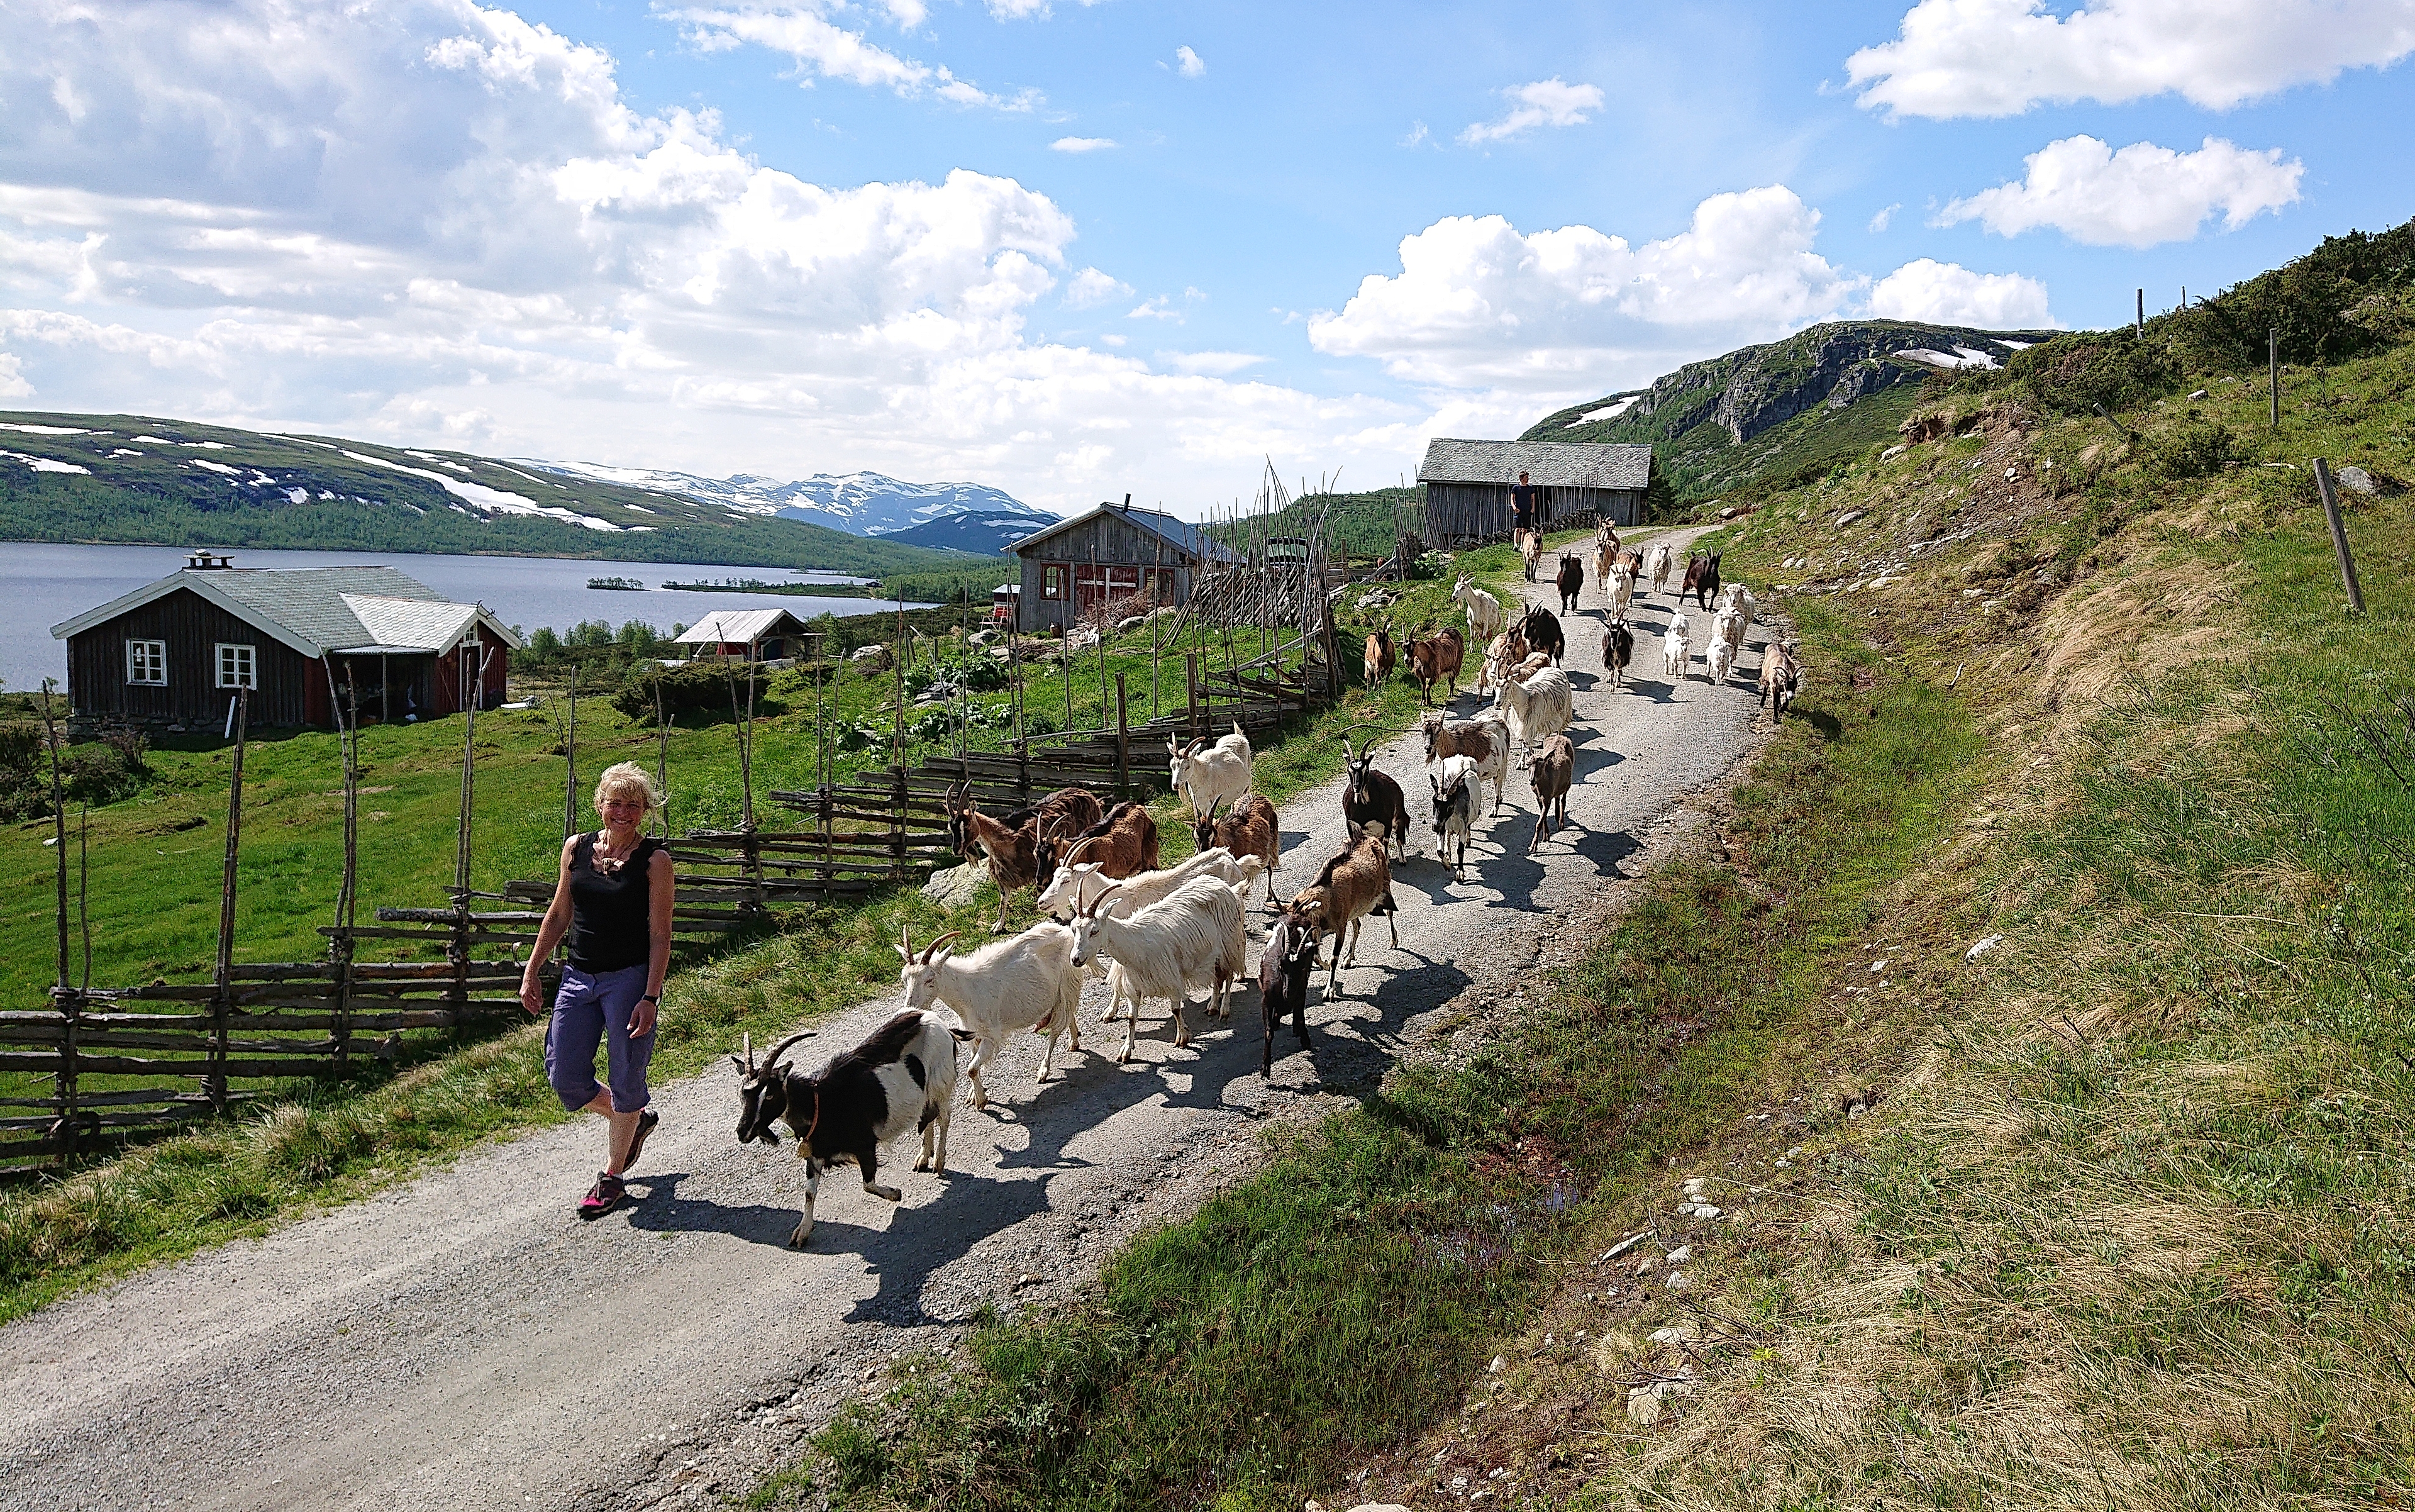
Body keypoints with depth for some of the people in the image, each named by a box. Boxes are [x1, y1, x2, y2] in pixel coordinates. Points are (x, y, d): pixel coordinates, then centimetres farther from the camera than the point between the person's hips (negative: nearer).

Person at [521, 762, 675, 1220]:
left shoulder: (654, 860, -7)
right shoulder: (576, 849, 5)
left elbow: (660, 935, -9)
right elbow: (559, 916, 15)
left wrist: (650, 998, -15)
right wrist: (531, 972, 13)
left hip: (629, 979, -5)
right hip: (578, 976, 5)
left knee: (625, 1082, 2)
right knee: (565, 1077, 5)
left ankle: (611, 1178, 19)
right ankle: (636, 1121, 32)